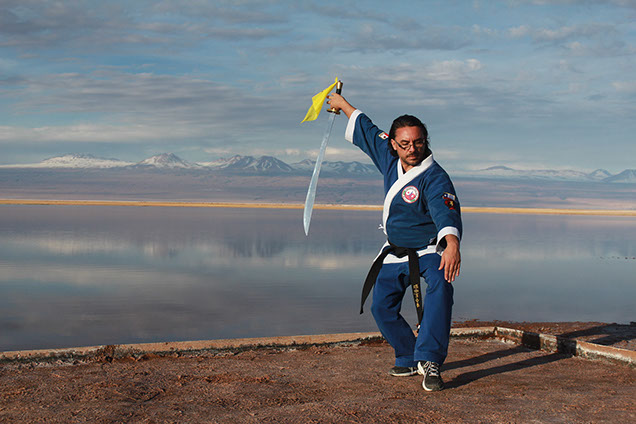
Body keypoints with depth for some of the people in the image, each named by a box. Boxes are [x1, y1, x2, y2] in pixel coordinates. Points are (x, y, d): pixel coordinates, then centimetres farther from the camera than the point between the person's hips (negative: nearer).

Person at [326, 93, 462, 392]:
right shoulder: (389, 157, -4)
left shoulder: (435, 178, -24)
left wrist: (452, 244, -61)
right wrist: (342, 103, 27)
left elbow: (446, 211, -41)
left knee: (440, 287, -34)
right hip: (394, 253, 7)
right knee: (382, 306, 6)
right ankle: (409, 359, 23)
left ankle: (429, 360, -35)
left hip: (429, 251, -7)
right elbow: (366, 130, 14)